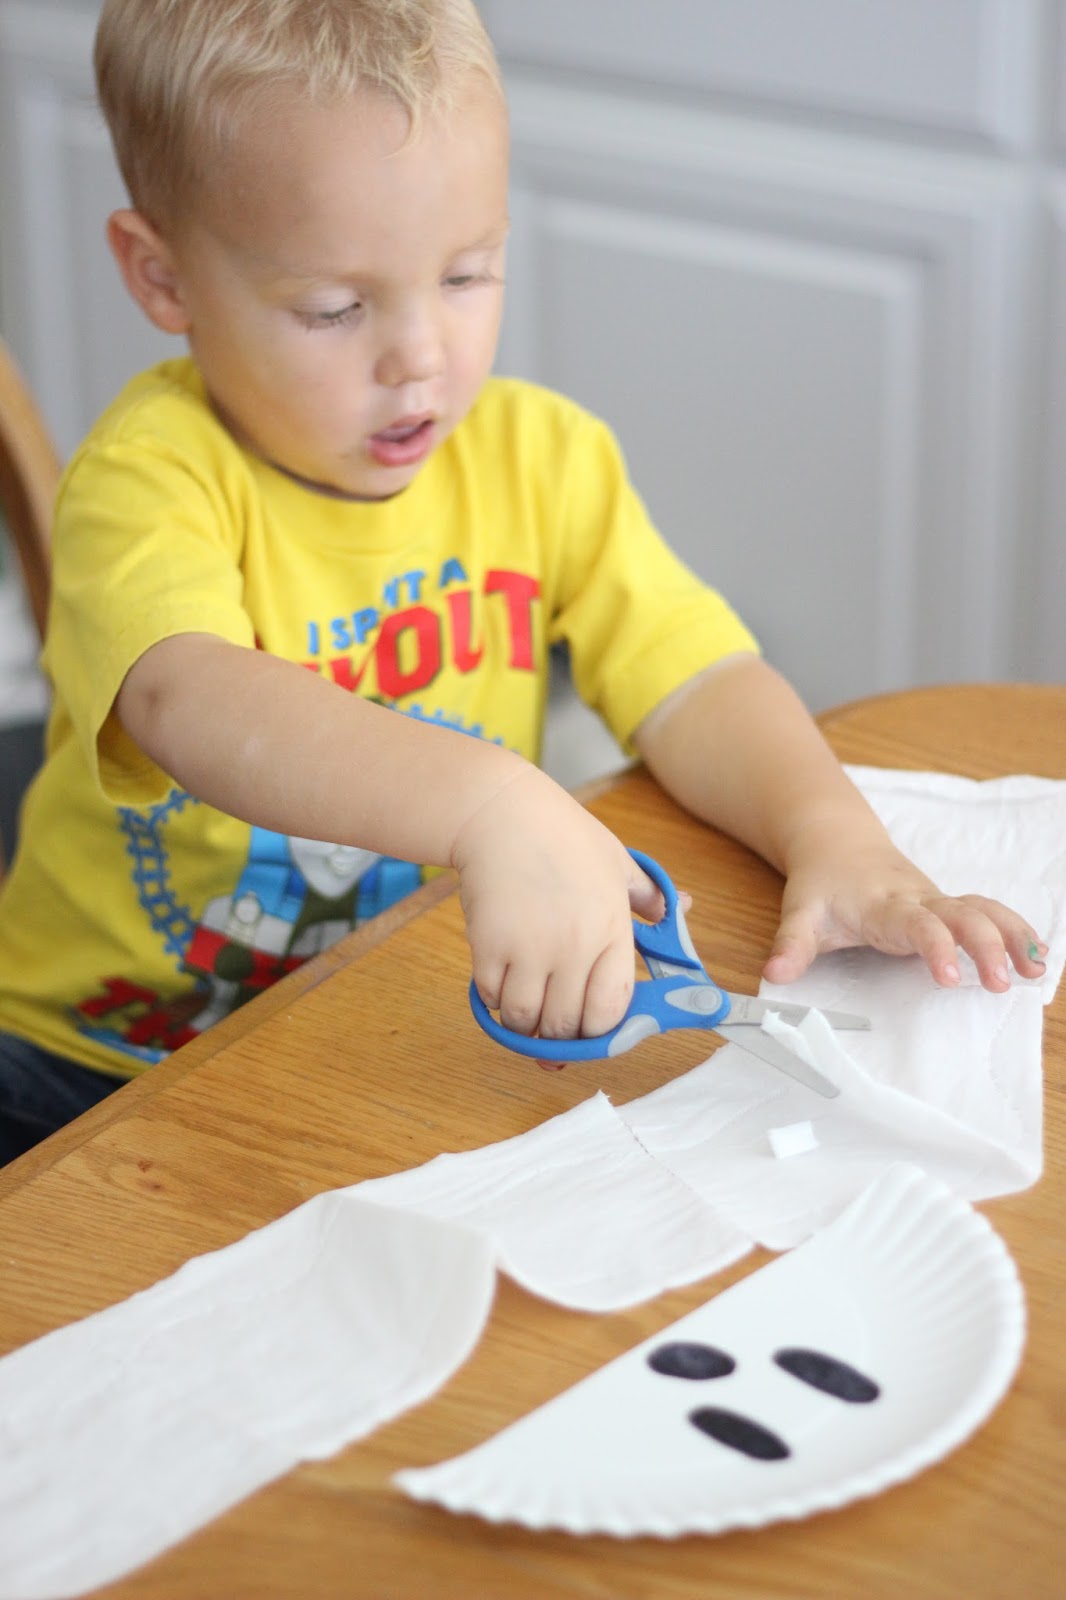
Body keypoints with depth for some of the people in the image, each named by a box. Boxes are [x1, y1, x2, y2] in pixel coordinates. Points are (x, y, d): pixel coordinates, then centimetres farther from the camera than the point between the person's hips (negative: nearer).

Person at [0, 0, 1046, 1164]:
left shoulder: (538, 457, 0)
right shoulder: (154, 478, -19)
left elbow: (695, 681, -5)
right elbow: (187, 700, -38)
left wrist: (835, 840, -27)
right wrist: (493, 805, -54)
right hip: (115, 1071, -4)